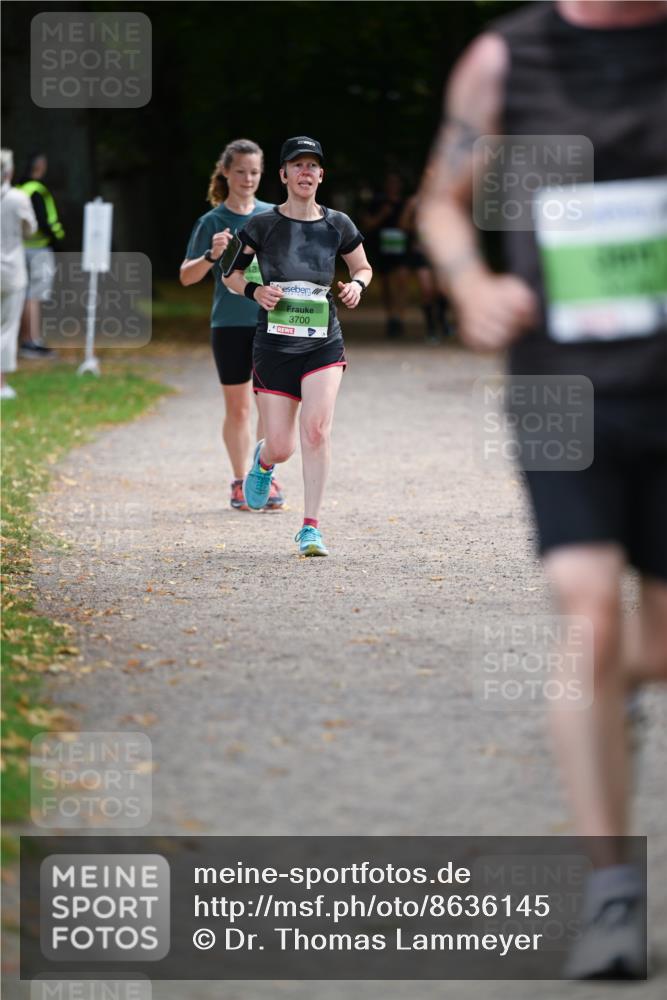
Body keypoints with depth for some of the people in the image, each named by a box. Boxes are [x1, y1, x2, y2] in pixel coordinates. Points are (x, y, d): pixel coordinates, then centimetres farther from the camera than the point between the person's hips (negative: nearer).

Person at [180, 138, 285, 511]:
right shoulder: (213, 221, -3)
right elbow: (186, 276, -6)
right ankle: (240, 482, 16)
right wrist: (211, 256, -23)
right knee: (237, 408, 4)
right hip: (230, 323, -2)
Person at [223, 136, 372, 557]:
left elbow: (363, 267, 20)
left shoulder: (338, 225, 4)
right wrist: (255, 291, -12)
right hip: (275, 344, -1)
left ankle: (311, 528, -13)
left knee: (317, 427, -19)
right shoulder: (263, 225, -2)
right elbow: (230, 274, 8)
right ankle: (264, 461, 41)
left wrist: (357, 284, -3)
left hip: (325, 344, 1)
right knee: (281, 448, 1)